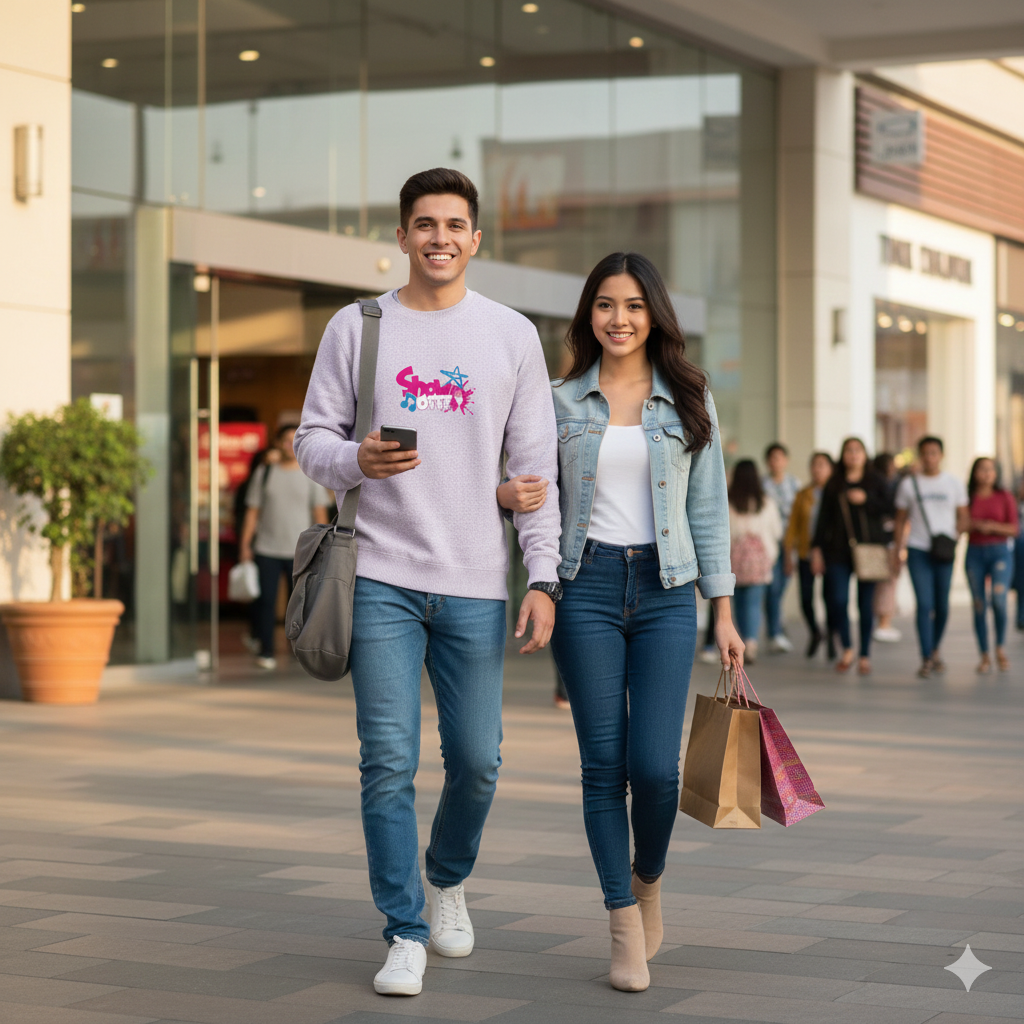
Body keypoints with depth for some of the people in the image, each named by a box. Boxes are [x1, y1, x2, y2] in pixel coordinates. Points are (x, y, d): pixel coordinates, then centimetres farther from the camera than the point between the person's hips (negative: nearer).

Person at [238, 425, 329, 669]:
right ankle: (266, 651, 5)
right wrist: (245, 544, 2)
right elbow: (252, 511, 8)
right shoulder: (264, 473, 7)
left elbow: (320, 513, 6)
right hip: (267, 549, 0)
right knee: (266, 600, -2)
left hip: (300, 549, 0)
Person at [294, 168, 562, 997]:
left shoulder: (512, 335, 6)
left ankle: (447, 879, 36)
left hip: (476, 584, 1)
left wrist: (544, 578, -2)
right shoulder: (356, 328, 5)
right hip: (382, 577, -1)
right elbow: (313, 438, 7)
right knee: (389, 763, -4)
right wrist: (356, 460, -17)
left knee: (476, 761, 7)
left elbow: (536, 467, 5)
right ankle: (405, 934, 8)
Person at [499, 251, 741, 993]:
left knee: (656, 765, -9)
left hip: (665, 591, 0)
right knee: (604, 764, 0)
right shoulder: (562, 402, 8)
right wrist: (498, 494, -9)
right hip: (588, 589, 0)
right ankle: (625, 928, 10)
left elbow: (708, 507, 8)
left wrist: (723, 612, 4)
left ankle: (648, 879, 22)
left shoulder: (689, 401, 7)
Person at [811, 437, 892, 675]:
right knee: (838, 600, -10)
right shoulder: (833, 485, 10)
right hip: (838, 550, 1)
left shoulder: (874, 482, 9)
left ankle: (865, 655, 9)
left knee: (866, 601, 0)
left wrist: (866, 499, -14)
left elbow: (888, 509, -1)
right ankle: (847, 647, 10)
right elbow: (823, 518, 8)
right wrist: (817, 549, 3)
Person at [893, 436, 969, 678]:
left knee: (942, 605, 8)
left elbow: (964, 517, 9)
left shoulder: (953, 484, 7)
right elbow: (901, 520, 11)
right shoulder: (908, 484, 6)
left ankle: (935, 649, 29)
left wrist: (952, 537, -8)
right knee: (924, 604, -10)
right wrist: (898, 547, 4)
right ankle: (926, 659, -10)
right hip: (918, 550, -1)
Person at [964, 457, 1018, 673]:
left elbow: (1014, 529, 1)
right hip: (975, 552, 1)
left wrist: (993, 526, -14)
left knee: (998, 598, -19)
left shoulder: (1005, 497, 2)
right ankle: (985, 656, 9)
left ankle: (1000, 648, 0)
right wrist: (975, 525, -11)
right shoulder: (968, 497, 4)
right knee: (979, 606, 1)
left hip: (1000, 552, -1)